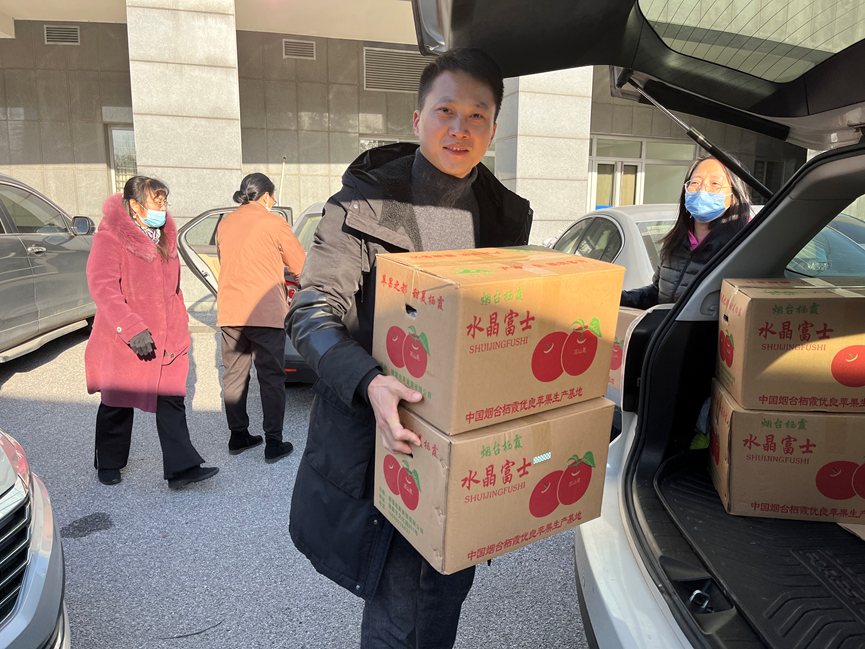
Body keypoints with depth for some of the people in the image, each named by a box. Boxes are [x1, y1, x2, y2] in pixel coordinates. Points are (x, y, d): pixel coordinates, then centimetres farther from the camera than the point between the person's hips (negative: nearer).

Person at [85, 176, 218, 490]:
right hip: (123, 342, -5)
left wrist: (180, 322, 17)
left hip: (167, 338, 6)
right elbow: (103, 288, -24)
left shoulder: (164, 237, 10)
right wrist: (132, 329, -32)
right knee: (117, 404, 11)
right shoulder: (109, 239, -13)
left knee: (172, 401, 1)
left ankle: (181, 467, 4)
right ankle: (108, 464, 32)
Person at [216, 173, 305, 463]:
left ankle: (238, 436, 23)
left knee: (234, 374, 14)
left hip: (229, 311, 6)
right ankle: (274, 443, 4)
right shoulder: (274, 222, -4)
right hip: (265, 311, -5)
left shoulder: (225, 224, 12)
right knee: (271, 378, 1)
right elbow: (300, 266, 1)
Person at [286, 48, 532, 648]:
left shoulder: (506, 215, 6)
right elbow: (311, 313, -13)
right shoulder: (367, 198, -8)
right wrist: (369, 383, -30)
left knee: (447, 593, 20)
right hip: (380, 440, -4)